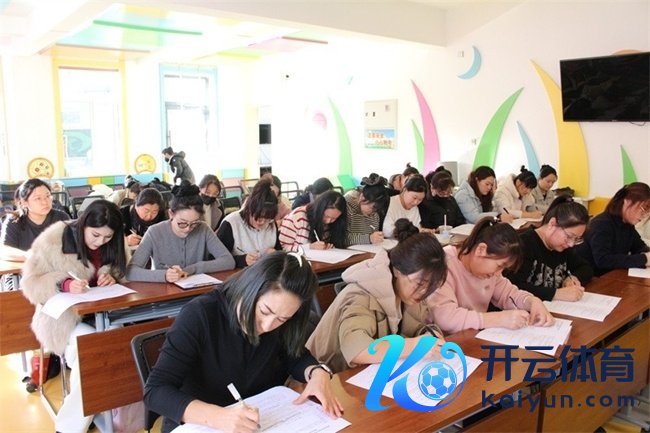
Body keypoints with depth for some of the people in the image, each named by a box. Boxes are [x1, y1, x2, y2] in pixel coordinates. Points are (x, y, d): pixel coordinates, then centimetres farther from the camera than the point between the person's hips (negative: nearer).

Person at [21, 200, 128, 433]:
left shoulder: (112, 245, 1)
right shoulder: (53, 239, -12)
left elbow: (121, 273, 13)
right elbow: (31, 284, -11)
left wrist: (111, 277, -12)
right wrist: (65, 285, -30)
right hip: (63, 315, -4)